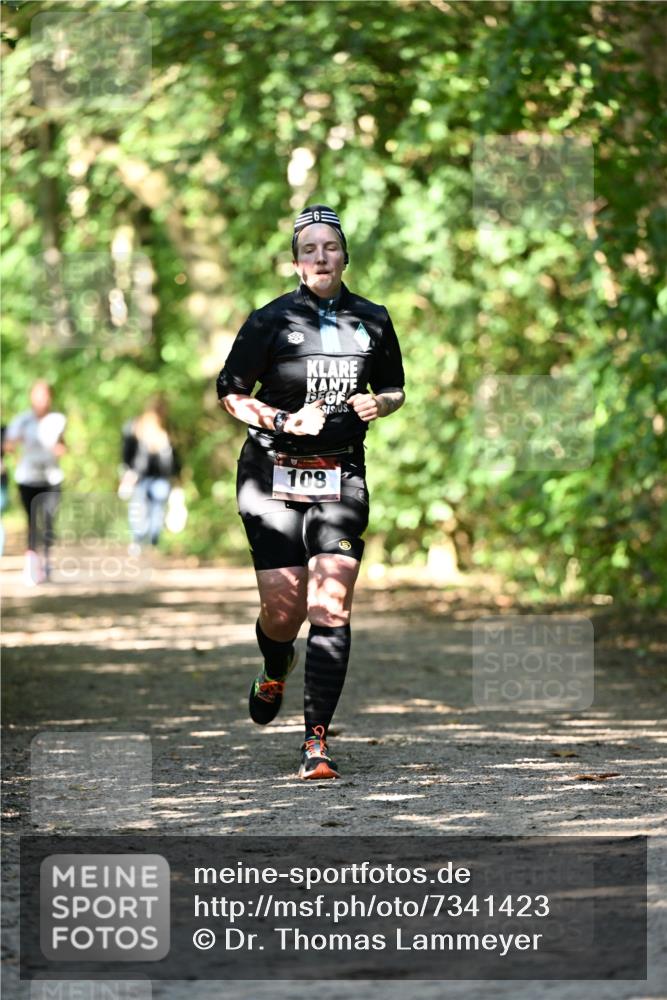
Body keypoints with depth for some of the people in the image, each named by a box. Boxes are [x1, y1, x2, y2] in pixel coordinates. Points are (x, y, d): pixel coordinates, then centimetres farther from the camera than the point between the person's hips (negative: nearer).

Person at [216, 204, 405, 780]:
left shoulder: (373, 321, 7)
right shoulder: (271, 321, -3)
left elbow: (396, 390, 20)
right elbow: (230, 393, 0)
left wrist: (379, 403, -3)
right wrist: (283, 421, -15)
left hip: (341, 477, 2)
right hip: (273, 475, -2)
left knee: (331, 604, -12)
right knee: (283, 608, -4)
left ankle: (317, 741, -10)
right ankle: (275, 670, 35)